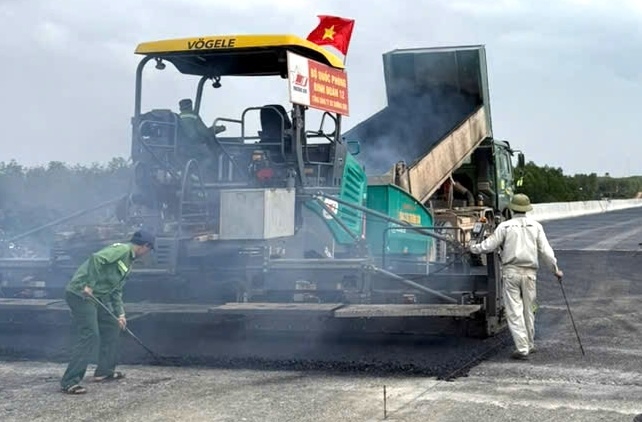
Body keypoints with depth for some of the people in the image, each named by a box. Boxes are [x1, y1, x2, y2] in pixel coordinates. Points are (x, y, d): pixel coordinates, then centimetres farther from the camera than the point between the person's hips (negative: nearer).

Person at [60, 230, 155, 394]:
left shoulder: (128, 261, 20)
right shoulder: (122, 249, -11)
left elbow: (116, 290, 22)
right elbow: (96, 258, -26)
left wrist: (120, 313, 14)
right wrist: (90, 285, -27)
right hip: (80, 293, -11)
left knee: (111, 326, 18)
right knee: (89, 336, -14)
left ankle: (104, 371, 27)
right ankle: (70, 381, -12)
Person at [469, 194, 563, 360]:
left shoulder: (505, 226, -2)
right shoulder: (536, 226, 4)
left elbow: (489, 245, -1)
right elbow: (545, 251, 3)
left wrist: (473, 248, 18)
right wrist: (555, 269, 14)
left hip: (511, 271, -3)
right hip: (529, 272, 3)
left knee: (514, 312, -1)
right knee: (528, 310, 16)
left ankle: (522, 348, -5)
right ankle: (529, 345, 27)